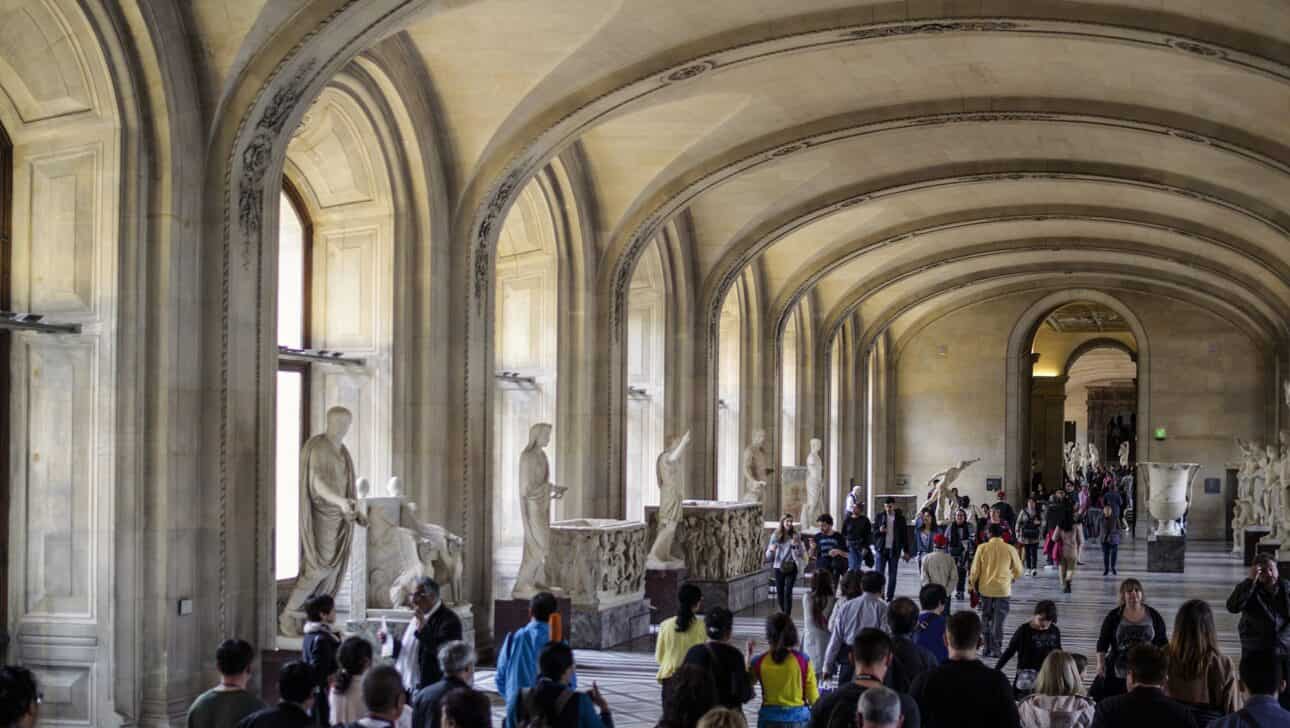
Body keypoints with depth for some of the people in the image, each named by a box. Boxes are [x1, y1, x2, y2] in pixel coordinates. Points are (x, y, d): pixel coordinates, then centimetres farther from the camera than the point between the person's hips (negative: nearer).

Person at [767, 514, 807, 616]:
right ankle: (784, 613, 27)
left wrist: (796, 545, -17)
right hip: (779, 567, 2)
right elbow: (769, 556, 6)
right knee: (779, 592, 5)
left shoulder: (796, 536, 1)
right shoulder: (775, 536, 3)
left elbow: (802, 554, 1)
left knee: (788, 592, -13)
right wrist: (771, 550, -17)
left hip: (791, 568, -2)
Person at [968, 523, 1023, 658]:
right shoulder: (1010, 550, -5)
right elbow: (1018, 571, 6)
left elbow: (975, 571, -1)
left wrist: (973, 585, 16)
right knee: (998, 621, 3)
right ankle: (996, 649, -1)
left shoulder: (982, 548, -5)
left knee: (986, 619, 14)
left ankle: (987, 649, 15)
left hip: (985, 588, 1)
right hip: (1003, 590, -1)